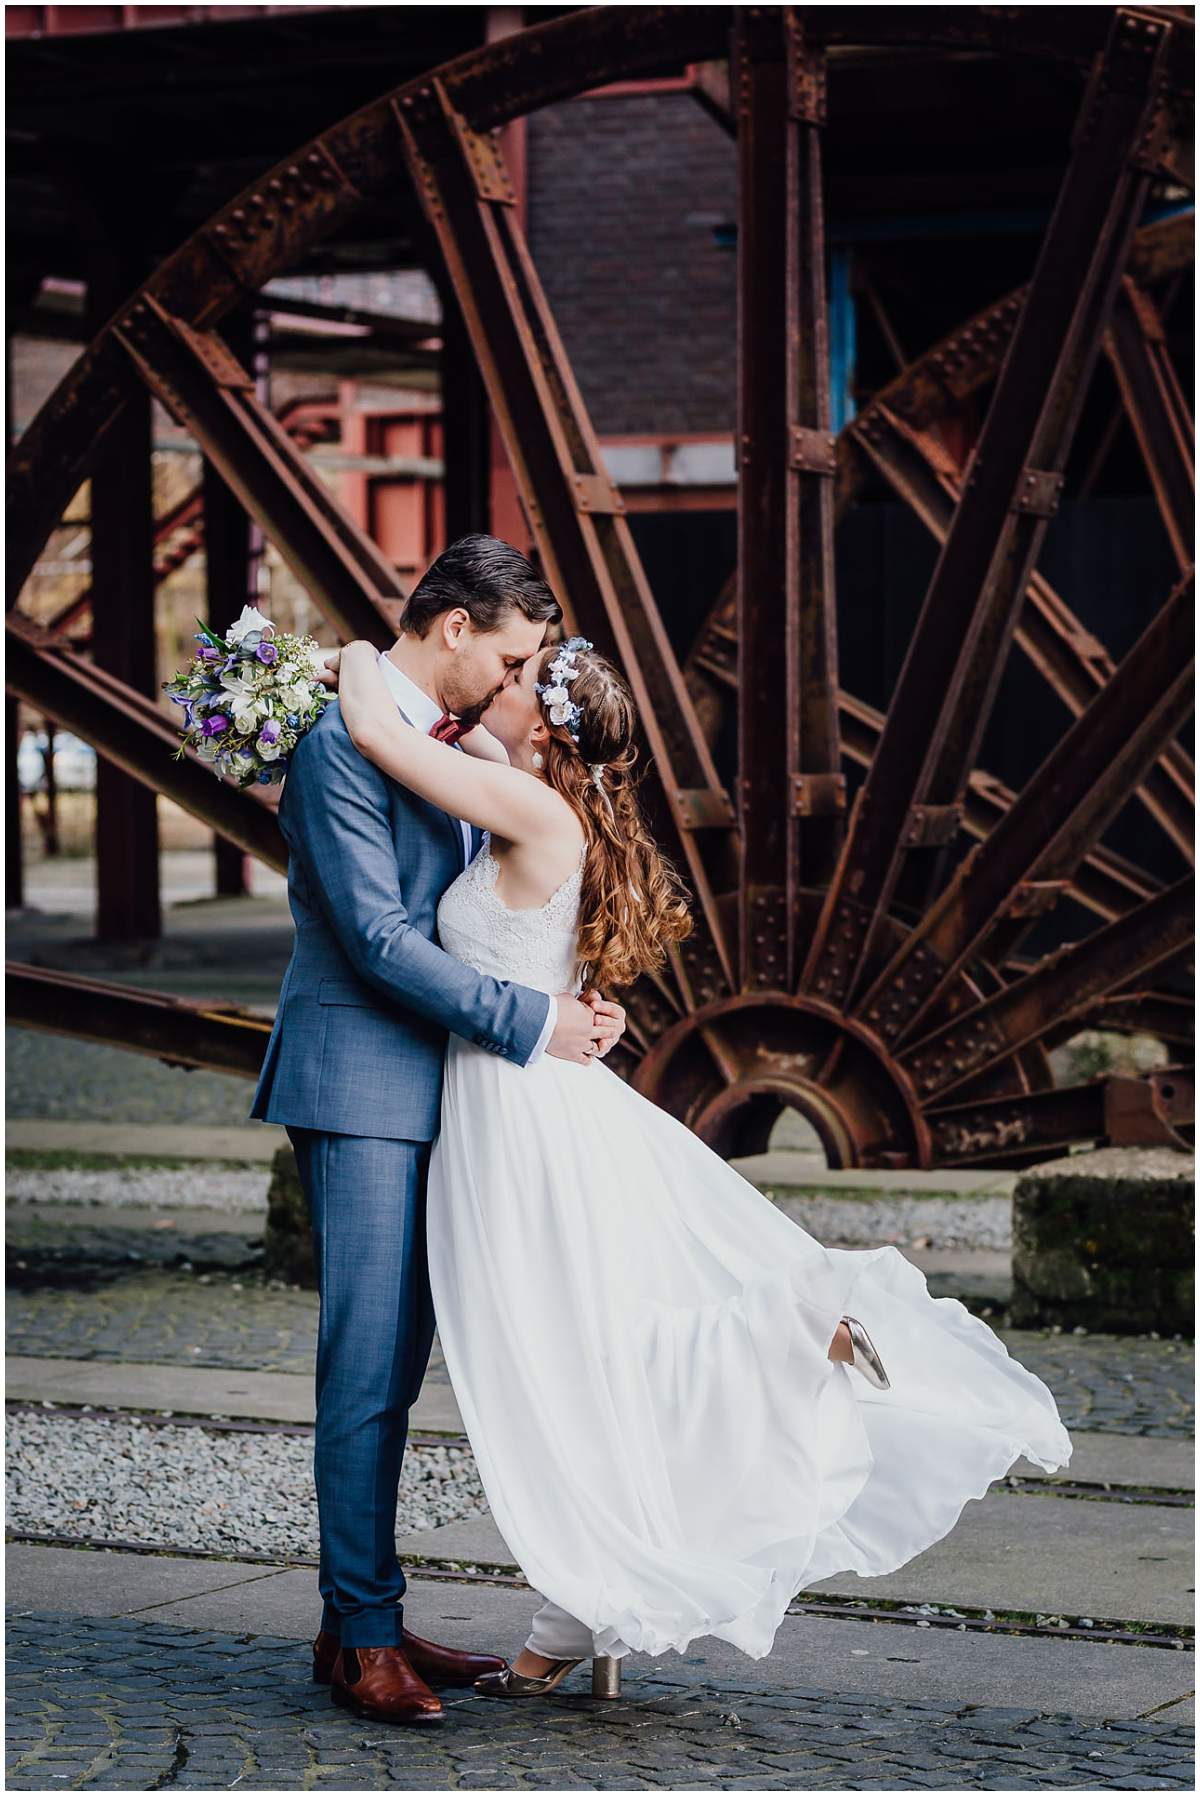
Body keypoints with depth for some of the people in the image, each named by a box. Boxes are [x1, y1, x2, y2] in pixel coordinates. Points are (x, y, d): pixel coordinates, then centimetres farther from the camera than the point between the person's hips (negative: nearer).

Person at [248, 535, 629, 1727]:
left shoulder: (445, 744, 15)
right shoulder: (342, 745, -14)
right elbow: (377, 936, -20)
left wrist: (569, 1002, 5)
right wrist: (529, 1022, -16)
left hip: (423, 1087, 9)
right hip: (359, 1084, -9)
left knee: (397, 1361, 11)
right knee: (366, 1364, -7)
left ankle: (364, 1618, 17)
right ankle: (361, 1636, -2)